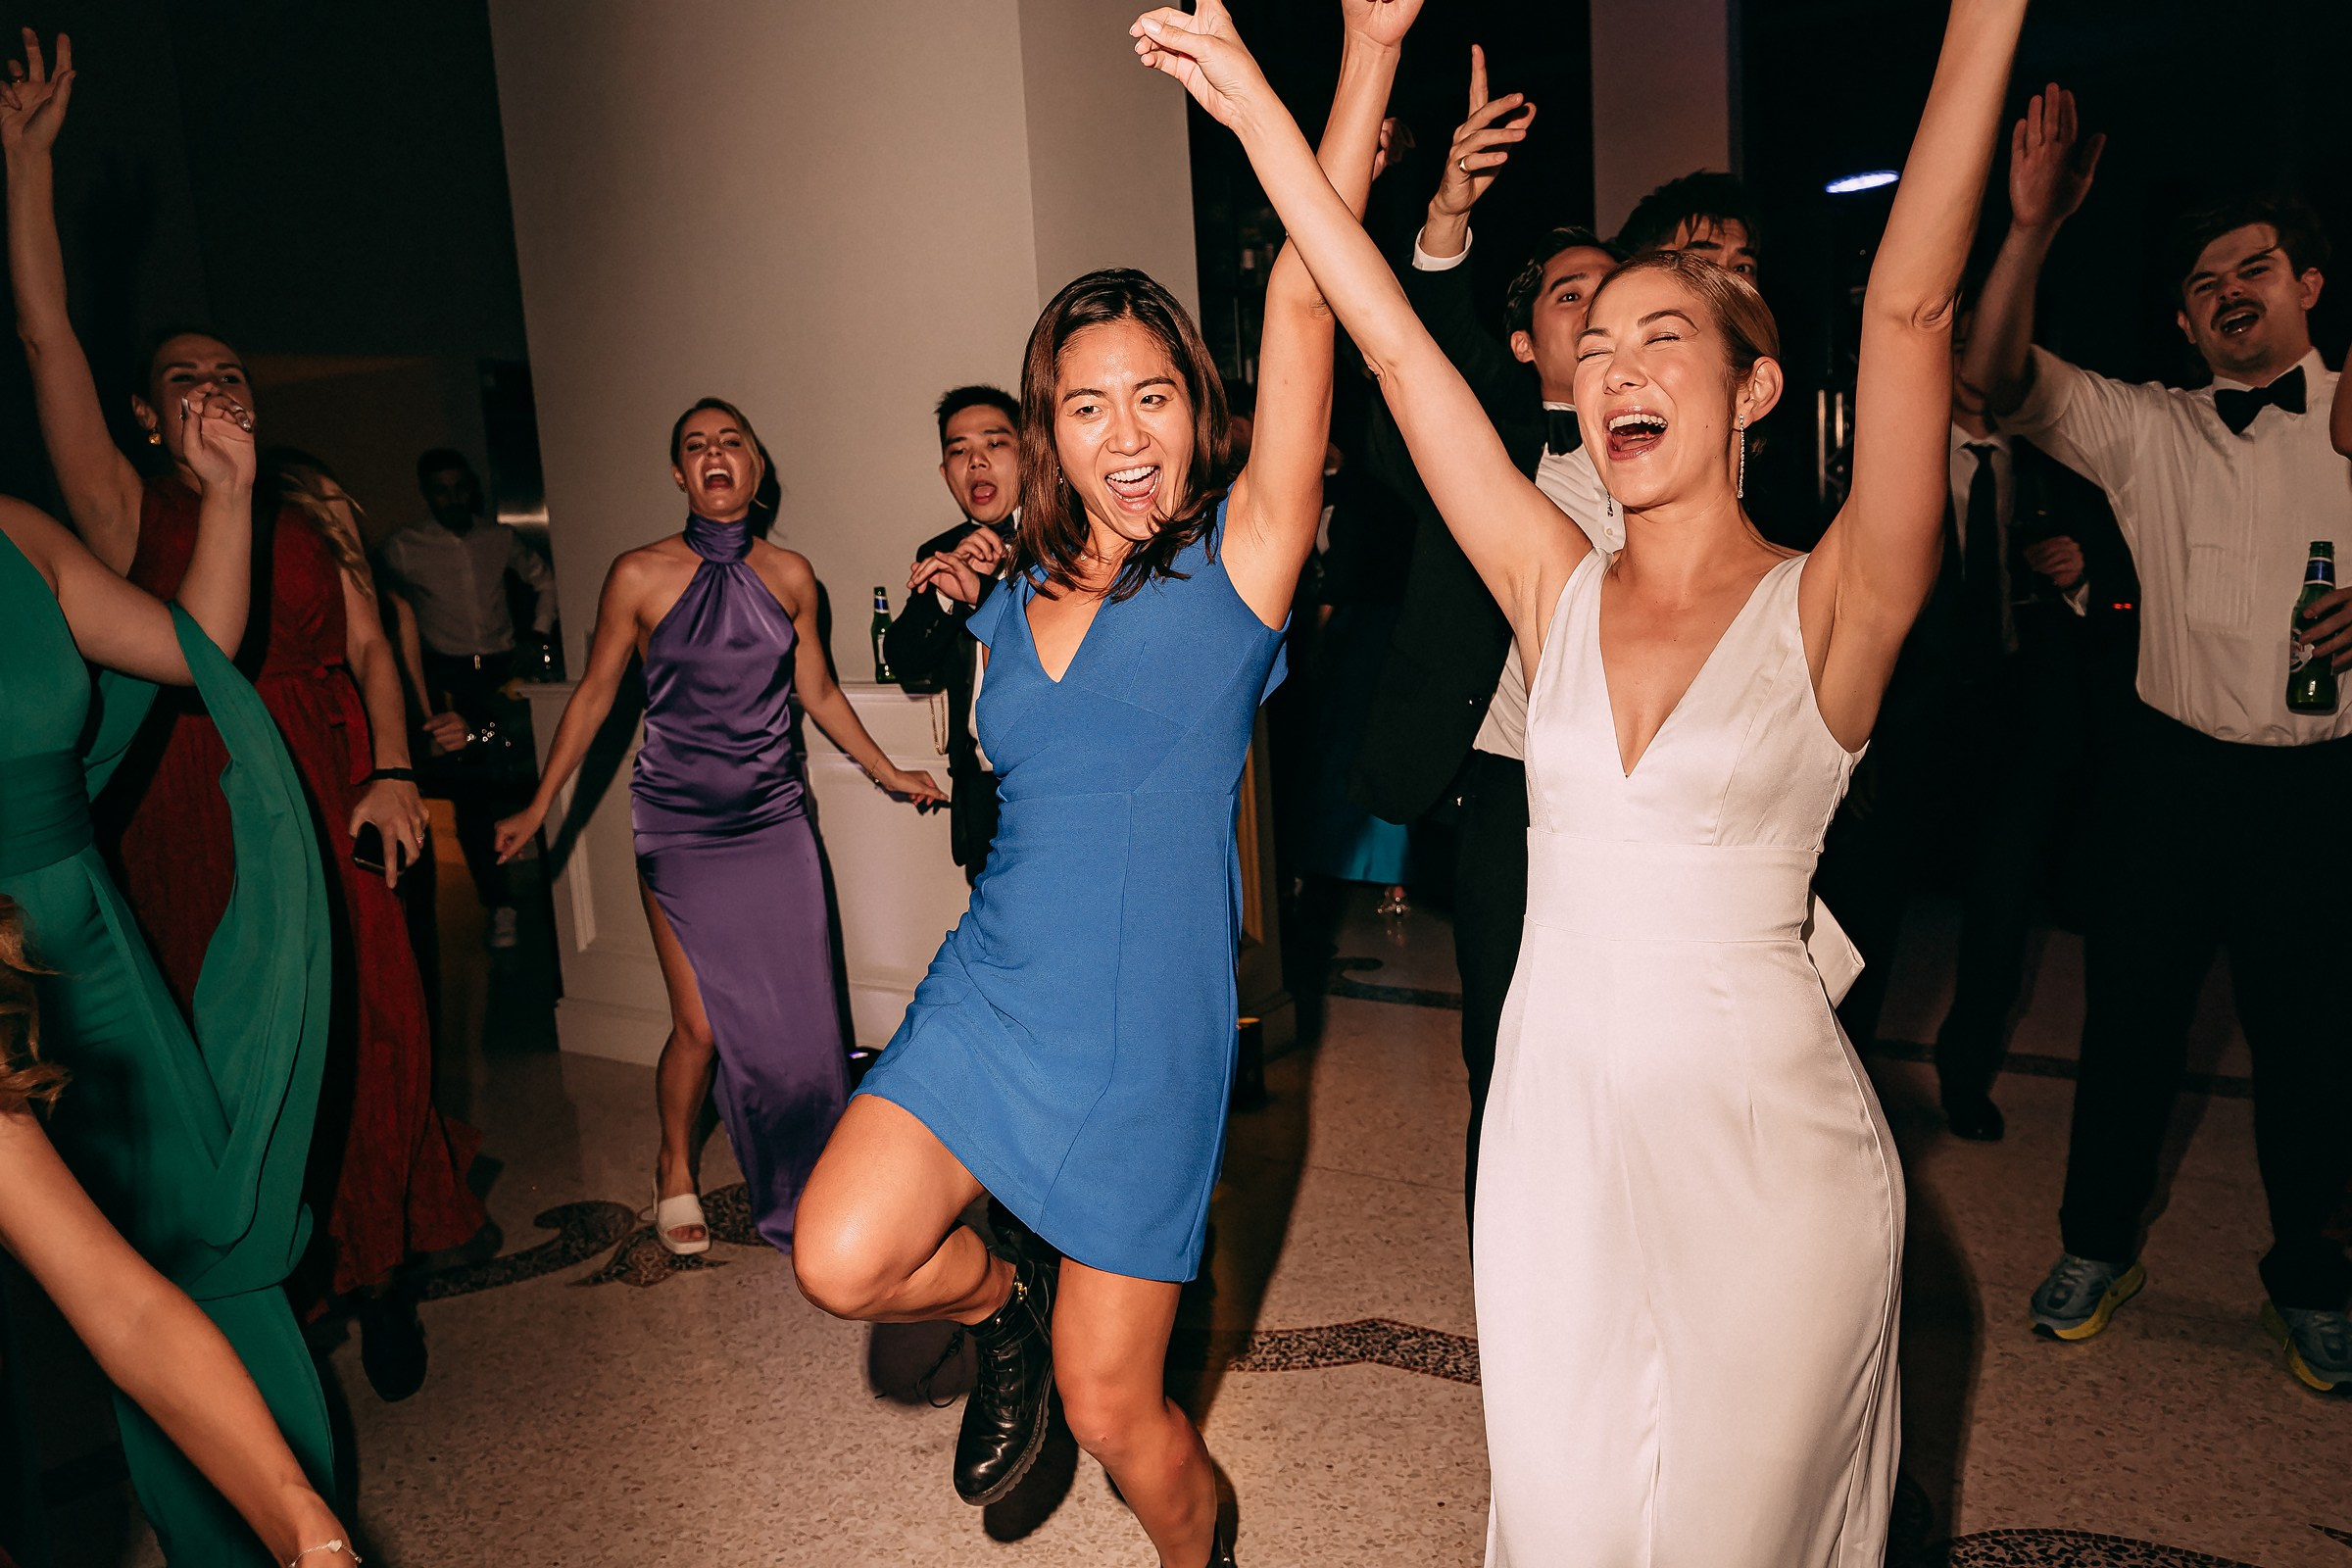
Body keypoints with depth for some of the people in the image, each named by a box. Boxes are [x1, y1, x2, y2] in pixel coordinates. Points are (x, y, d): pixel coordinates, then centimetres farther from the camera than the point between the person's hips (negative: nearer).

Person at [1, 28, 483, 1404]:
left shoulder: (315, 525, 14)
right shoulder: (128, 516, 6)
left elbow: (367, 648, 12)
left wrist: (394, 773, -3)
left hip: (327, 822, 2)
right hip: (193, 835, -2)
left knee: (364, 1045, 1)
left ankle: (379, 1276, 17)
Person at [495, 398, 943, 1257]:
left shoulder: (789, 575, 3)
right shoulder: (641, 575, -5)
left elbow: (819, 692, 14)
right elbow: (594, 695, 3)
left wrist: (888, 772, 19)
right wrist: (538, 808, 6)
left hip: (775, 818, 3)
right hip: (681, 824, -2)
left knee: (798, 1012, 0)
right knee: (703, 1024, -3)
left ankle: (798, 1188, 24)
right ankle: (675, 1170, 27)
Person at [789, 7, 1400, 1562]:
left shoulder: (1236, 563, -9)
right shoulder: (1016, 603, 6)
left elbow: (1303, 303, -20)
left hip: (1147, 1037, -4)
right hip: (989, 995, 4)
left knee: (1113, 1408, 6)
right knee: (842, 1261, -17)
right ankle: (1005, 1302, 17)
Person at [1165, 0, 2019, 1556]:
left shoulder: (1827, 611, -8)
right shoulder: (1556, 590, 0)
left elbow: (1911, 310, -20)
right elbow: (1392, 337, -3)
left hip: (1765, 1135, -3)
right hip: (1554, 1121, 3)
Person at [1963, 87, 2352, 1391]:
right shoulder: (2147, 431, 5)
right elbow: (2000, 376, -9)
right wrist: (2031, 226, -22)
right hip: (2177, 774, 0)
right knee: (2129, 1016, 9)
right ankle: (2098, 1246, 28)